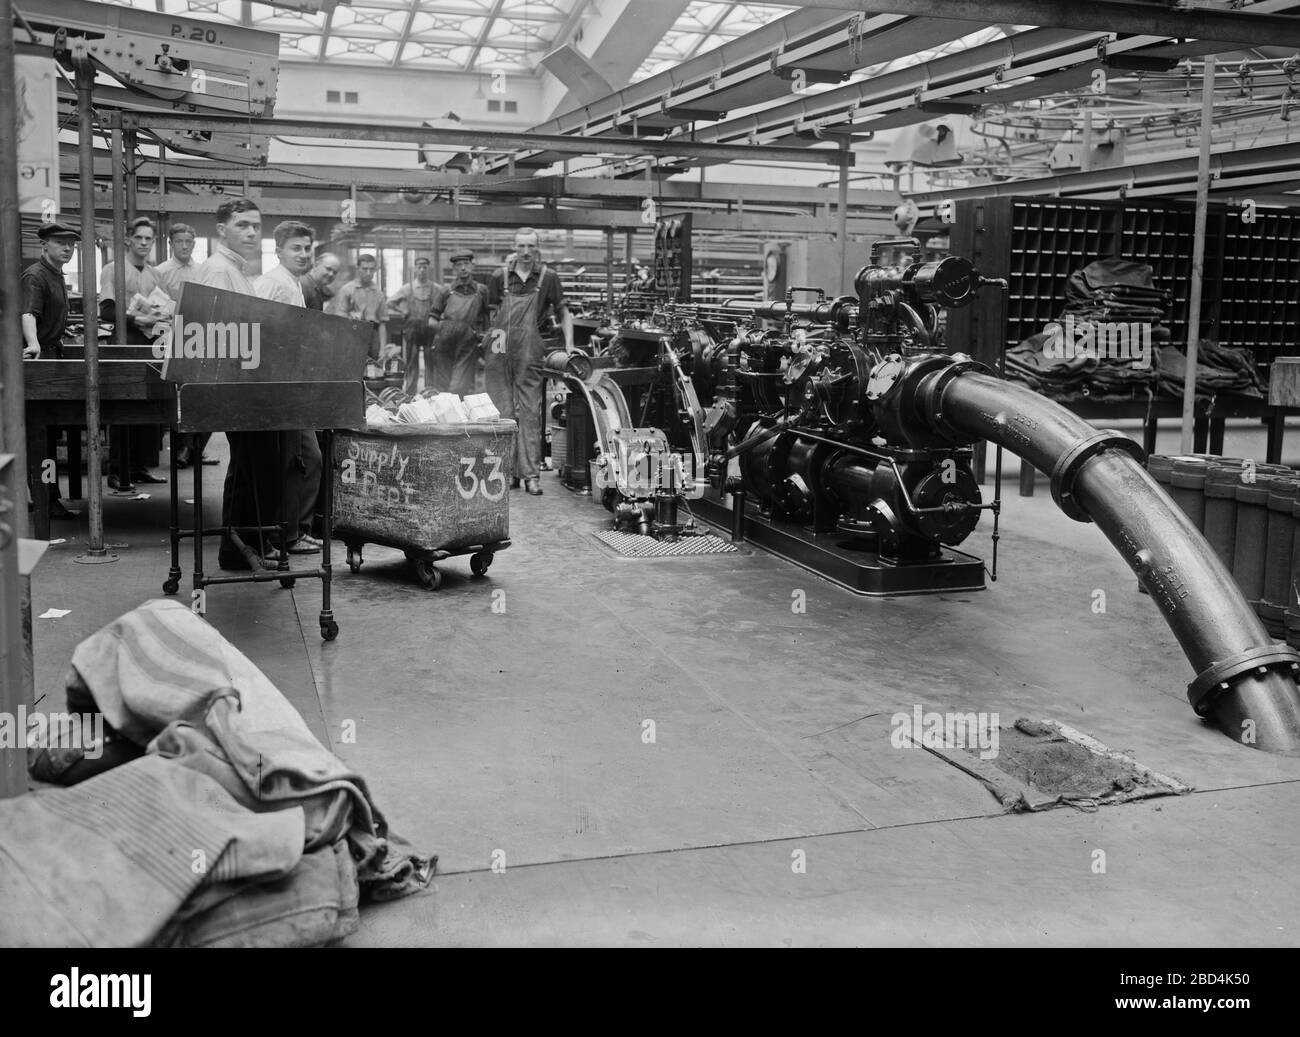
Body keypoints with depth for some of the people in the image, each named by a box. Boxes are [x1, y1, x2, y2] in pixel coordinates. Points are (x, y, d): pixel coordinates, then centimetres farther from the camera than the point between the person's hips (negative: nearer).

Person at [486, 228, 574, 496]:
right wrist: (484, 345, 5)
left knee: (530, 412, -3)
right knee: (501, 412, 3)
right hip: (499, 353, 2)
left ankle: (530, 473, -2)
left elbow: (563, 313, 10)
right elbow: (492, 313, 14)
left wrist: (569, 346, -1)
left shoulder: (548, 277, 4)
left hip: (530, 353, -1)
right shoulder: (500, 277, 7)